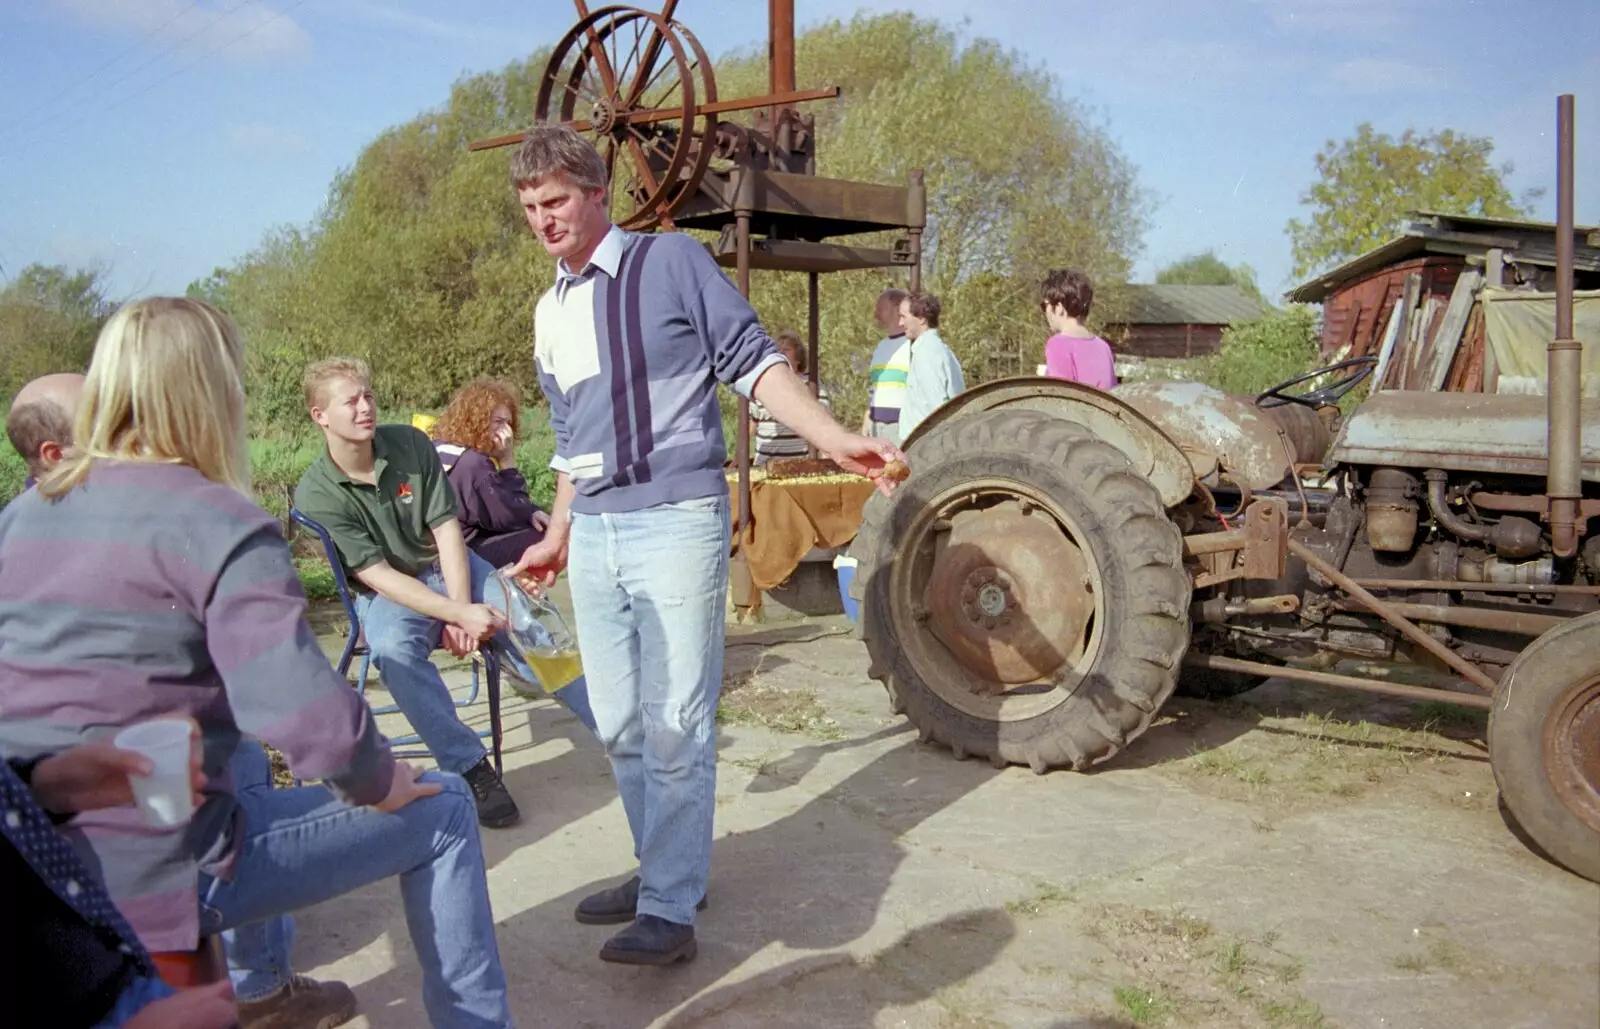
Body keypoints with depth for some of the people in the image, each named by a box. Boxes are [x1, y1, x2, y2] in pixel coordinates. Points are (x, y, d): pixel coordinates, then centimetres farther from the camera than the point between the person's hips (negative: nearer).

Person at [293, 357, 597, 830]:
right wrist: (458, 613, -29)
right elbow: (377, 574, -20)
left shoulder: (410, 444, -8)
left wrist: (462, 614, -19)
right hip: (386, 592, -2)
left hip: (452, 567, 3)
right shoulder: (317, 494, -16)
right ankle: (471, 768, -29)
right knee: (393, 649, -36)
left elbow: (446, 530, -8)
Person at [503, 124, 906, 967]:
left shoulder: (671, 262, -2)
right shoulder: (548, 313, 16)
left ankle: (670, 907, 4)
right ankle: (662, 870, 27)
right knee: (619, 727, 12)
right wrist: (556, 538, 27)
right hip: (594, 537, 7)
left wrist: (834, 441, -17)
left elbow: (753, 362, -5)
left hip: (676, 523, -7)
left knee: (675, 726, -6)